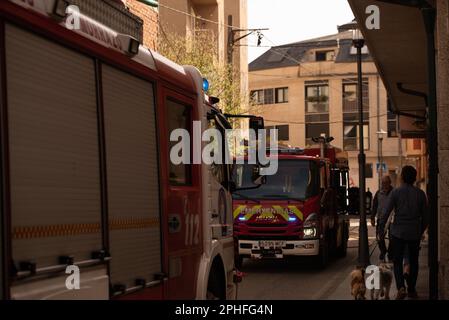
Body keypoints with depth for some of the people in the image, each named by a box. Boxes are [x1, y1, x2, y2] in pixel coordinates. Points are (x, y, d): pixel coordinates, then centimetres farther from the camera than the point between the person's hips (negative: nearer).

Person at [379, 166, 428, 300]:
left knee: (398, 261, 4)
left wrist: (380, 230, -1)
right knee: (413, 261, 16)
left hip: (398, 232, -2)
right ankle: (411, 290, 20)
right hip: (415, 233, 2)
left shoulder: (395, 192, -9)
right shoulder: (420, 193, -2)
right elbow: (425, 216, 4)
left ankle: (401, 288, -16)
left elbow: (385, 213, -12)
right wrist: (421, 231, 18)